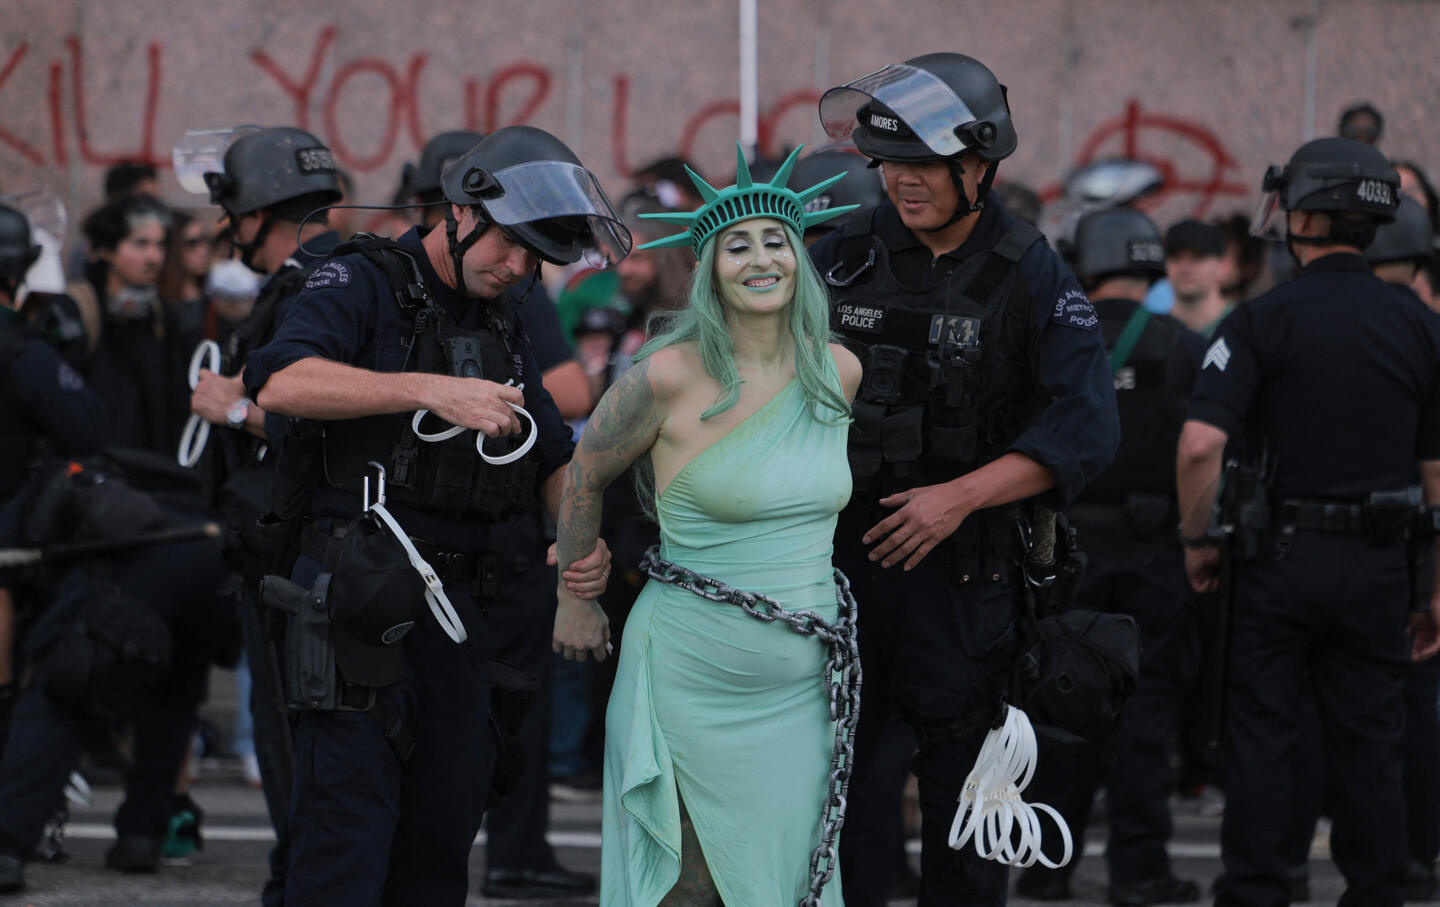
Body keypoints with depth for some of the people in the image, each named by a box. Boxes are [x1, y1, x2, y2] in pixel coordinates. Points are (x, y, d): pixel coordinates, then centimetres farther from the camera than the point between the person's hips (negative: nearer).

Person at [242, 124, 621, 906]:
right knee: (347, 836, -13)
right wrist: (431, 391, -29)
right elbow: (282, 383, -21)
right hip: (356, 600, -7)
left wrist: (584, 535, -2)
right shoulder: (361, 284, -3)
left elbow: (553, 455, 20)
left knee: (442, 840, 8)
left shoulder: (501, 329, 21)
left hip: (451, 603, 7)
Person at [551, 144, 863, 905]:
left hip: (801, 690, 5)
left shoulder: (838, 374, 3)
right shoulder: (670, 376, -11)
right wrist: (574, 600, 13)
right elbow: (586, 473, 4)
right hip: (693, 686, -5)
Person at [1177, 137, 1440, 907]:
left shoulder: (1262, 321, -8)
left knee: (1262, 736, 4)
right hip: (1378, 567, 3)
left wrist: (1196, 538, -3)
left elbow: (1200, 445, -18)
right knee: (1369, 741, 9)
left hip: (1282, 554, -3)